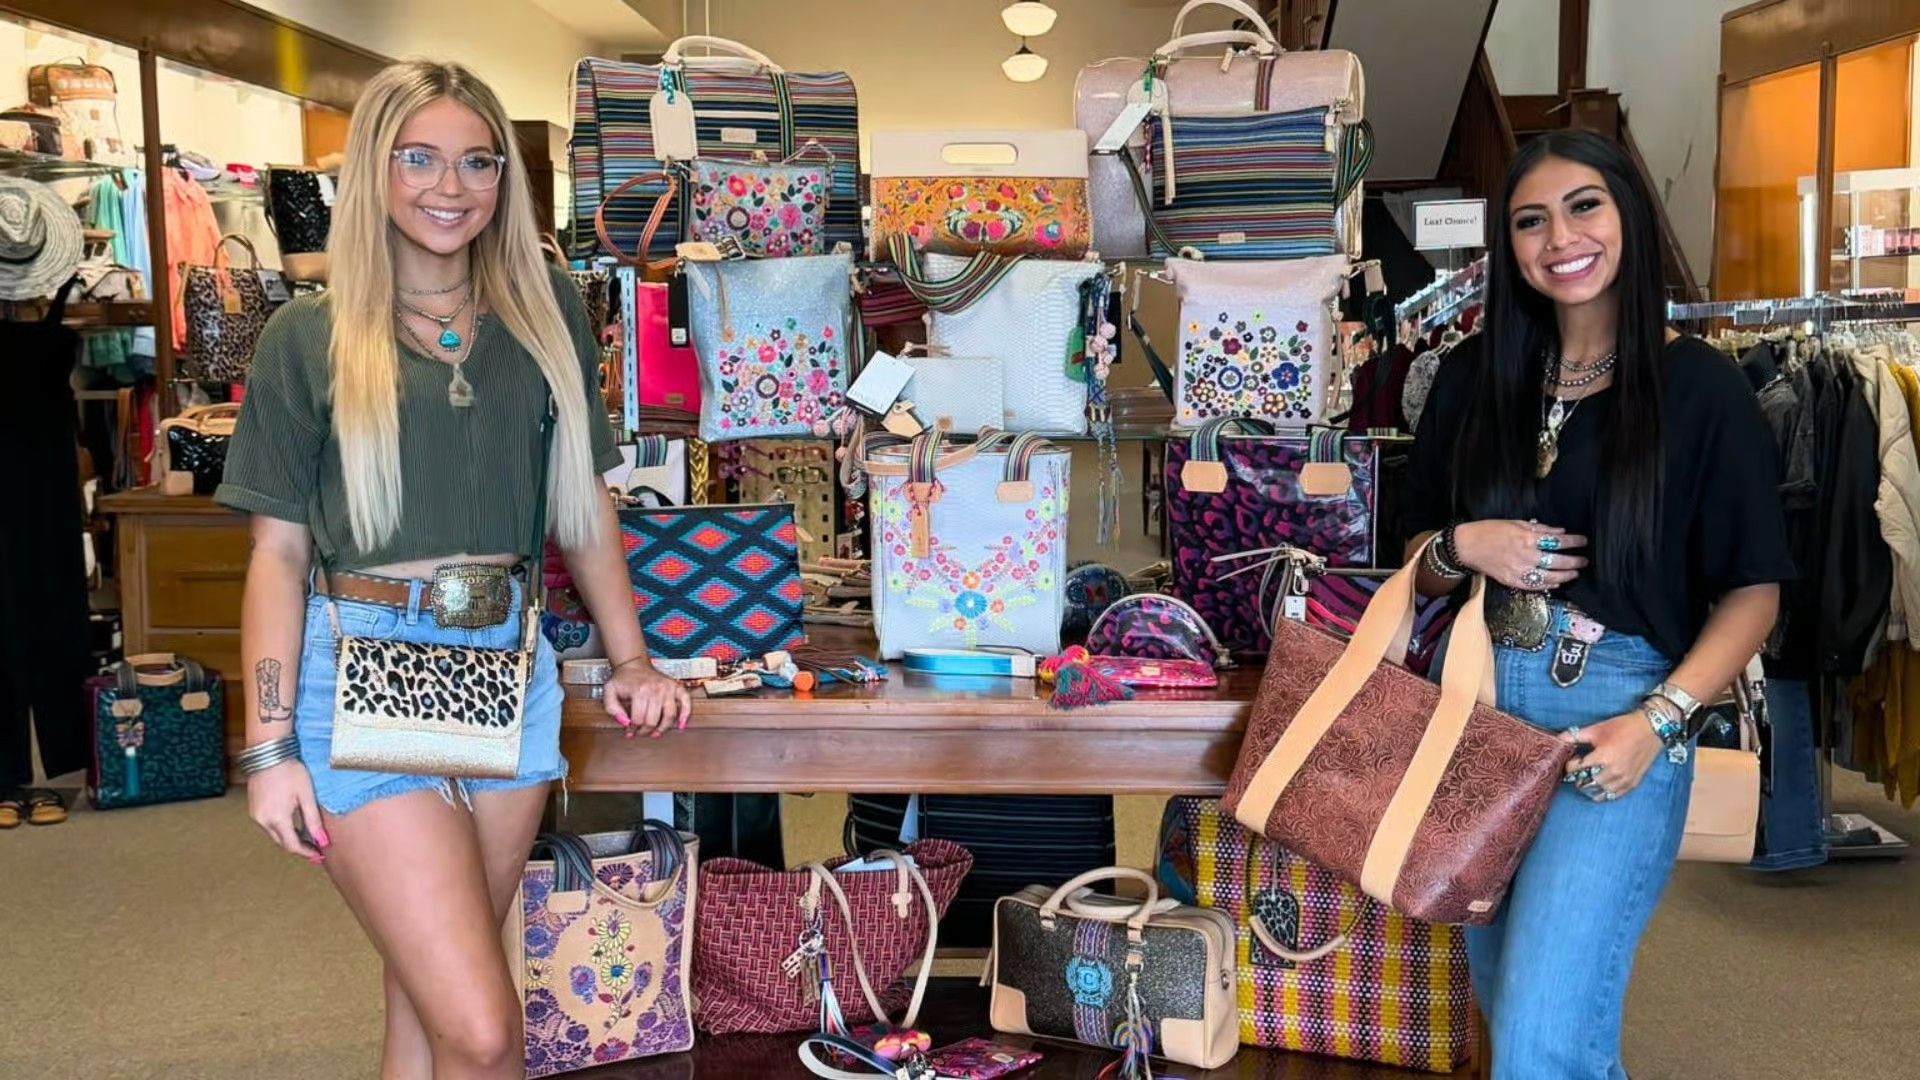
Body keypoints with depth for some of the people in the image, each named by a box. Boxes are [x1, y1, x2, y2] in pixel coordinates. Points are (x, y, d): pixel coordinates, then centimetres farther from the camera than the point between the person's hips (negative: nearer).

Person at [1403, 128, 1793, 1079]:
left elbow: (1752, 591, -3)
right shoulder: (1475, 378, 7)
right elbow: (1421, 562, 14)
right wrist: (1462, 548, -9)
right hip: (1479, 699, 5)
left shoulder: (1701, 387, -4)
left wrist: (1657, 723, -15)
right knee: (1502, 997, 19)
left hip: (1616, 716, -5)